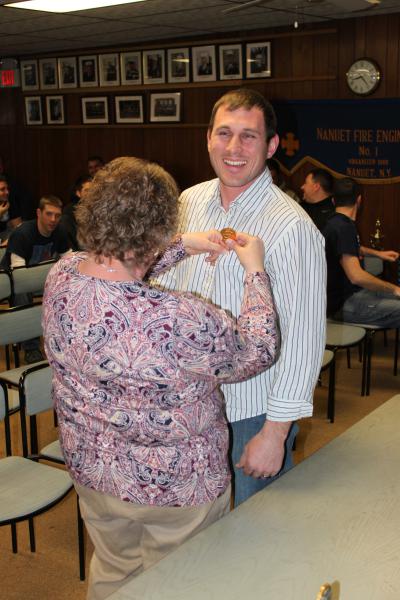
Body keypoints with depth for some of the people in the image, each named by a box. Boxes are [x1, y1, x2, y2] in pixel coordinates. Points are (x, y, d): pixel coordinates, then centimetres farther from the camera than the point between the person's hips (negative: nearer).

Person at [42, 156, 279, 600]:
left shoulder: (61, 276, -16)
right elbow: (257, 351, -17)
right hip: (175, 488, -6)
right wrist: (255, 271, -5)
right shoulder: (176, 321, -36)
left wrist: (184, 246, 5)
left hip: (90, 471, 6)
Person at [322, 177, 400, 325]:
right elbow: (356, 276, -29)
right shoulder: (343, 228, -21)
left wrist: (377, 253, 30)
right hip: (344, 303, -11)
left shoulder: (337, 223, 12)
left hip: (351, 290, 11)